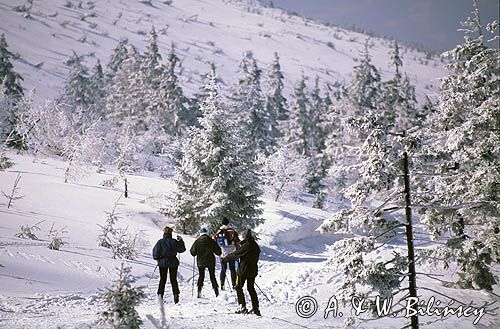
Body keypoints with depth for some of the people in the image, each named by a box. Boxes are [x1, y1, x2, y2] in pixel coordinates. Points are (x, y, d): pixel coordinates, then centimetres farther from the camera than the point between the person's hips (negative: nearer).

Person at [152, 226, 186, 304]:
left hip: (162, 263, 0)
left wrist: (157, 258, 12)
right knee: (173, 279, 11)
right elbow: (182, 249, 3)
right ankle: (176, 294, 3)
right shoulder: (174, 242, -8)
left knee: (162, 279, 10)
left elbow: (155, 252, -6)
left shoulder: (160, 242, -9)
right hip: (173, 262, 0)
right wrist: (181, 241, 13)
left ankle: (160, 294, -1)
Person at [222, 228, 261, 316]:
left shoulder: (245, 246, -17)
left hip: (244, 270, -8)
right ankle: (256, 308, 12)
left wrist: (225, 258, 1)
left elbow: (235, 254, -12)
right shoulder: (256, 246, 6)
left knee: (238, 287, 5)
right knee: (251, 288, 14)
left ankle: (242, 306, -1)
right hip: (253, 270, 8)